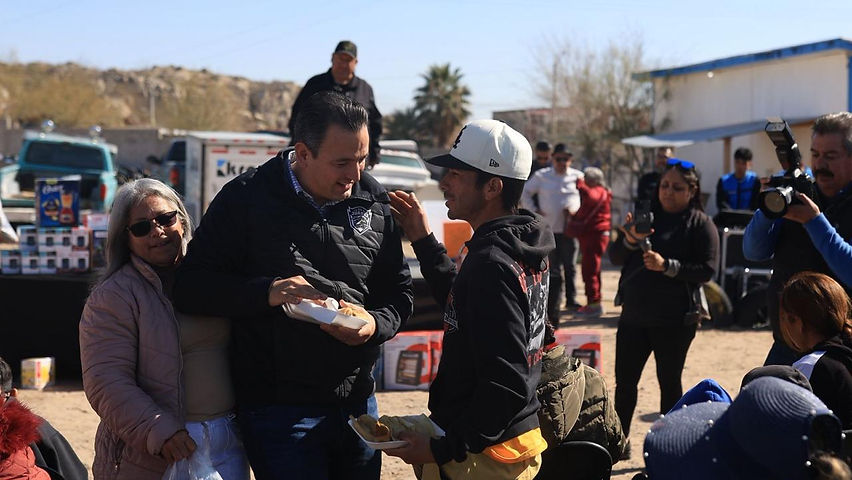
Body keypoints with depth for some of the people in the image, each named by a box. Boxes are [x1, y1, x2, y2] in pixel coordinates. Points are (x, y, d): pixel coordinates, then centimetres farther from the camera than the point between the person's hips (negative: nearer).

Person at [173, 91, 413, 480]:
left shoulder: (374, 201, 4)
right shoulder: (247, 198, -8)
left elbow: (398, 291, 12)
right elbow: (191, 286, -8)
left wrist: (376, 325, -10)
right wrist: (264, 293, -23)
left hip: (357, 402, 5)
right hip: (278, 408, -5)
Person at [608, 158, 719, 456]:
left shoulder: (700, 224, -3)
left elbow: (707, 270, -13)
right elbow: (615, 257, 4)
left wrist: (667, 266, -22)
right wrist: (630, 240, -17)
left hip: (674, 321, -4)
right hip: (634, 315, 4)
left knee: (669, 383, 7)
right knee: (624, 381, 7)